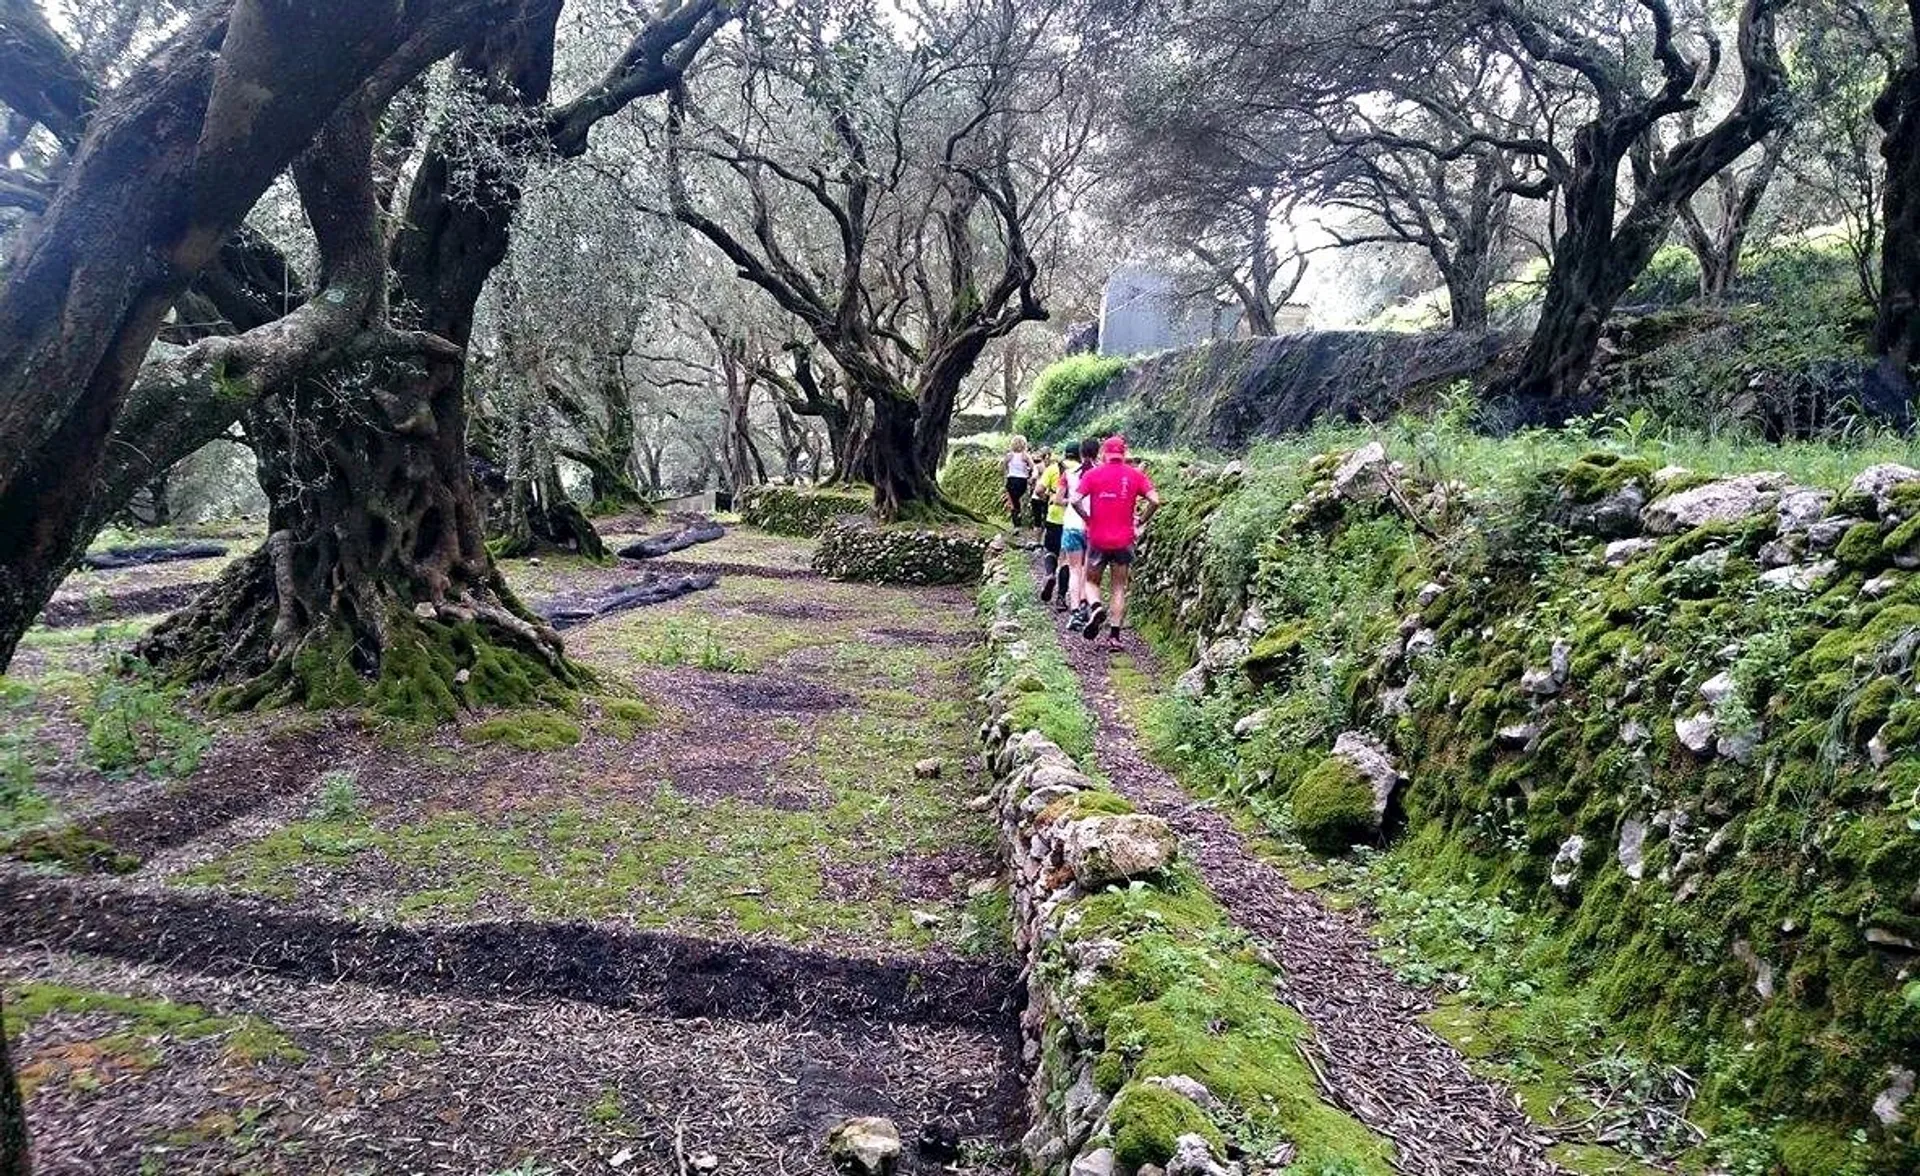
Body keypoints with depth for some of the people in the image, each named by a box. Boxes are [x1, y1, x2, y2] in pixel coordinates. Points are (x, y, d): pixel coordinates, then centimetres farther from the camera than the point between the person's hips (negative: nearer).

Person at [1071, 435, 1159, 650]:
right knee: (1118, 588, 9)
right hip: (1124, 541, 1)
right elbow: (1155, 501, -9)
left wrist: (1088, 519, 2)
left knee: (1091, 581, 16)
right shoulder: (1136, 475, 1)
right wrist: (1140, 523, 3)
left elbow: (1076, 500, -12)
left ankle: (1095, 607, -14)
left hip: (1098, 539, -1)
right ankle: (1114, 635, 4)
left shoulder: (1092, 474, -2)